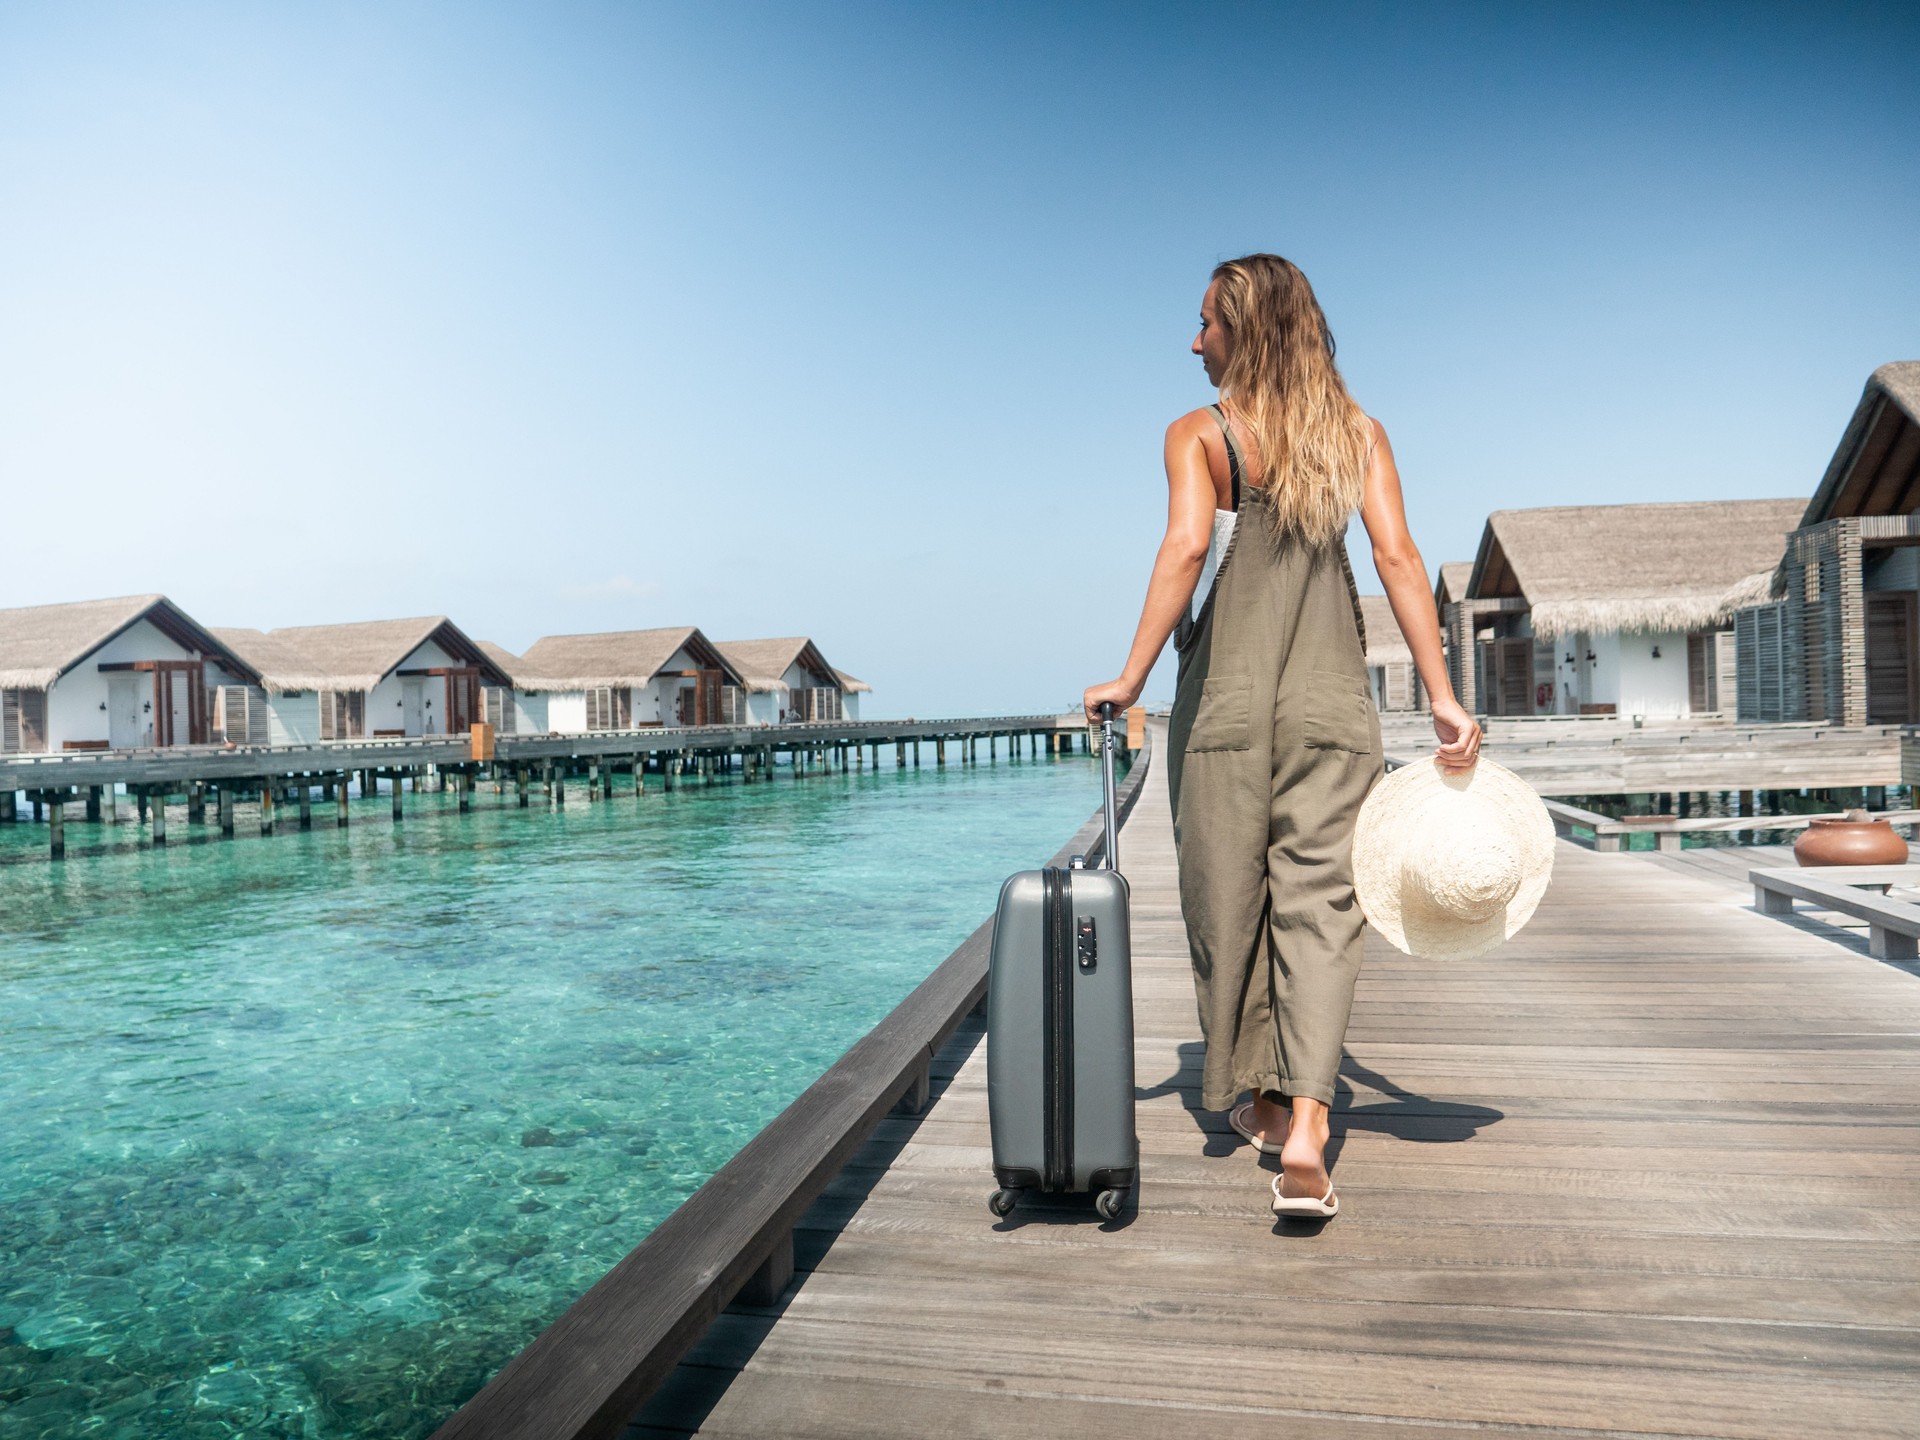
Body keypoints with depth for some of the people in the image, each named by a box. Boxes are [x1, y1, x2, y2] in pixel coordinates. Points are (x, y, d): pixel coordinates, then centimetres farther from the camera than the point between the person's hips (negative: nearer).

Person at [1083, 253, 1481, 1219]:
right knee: (1318, 901, 1)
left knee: (1229, 899, 11)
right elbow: (1398, 558, 1)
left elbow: (1187, 545, -15)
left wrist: (1131, 679, -14)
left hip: (1223, 696, -2)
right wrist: (1443, 700, 0)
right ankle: (1305, 1125, -10)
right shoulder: (1359, 432, 10)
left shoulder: (1198, 434, 1)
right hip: (1330, 701, 2)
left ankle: (1257, 1097, 25)